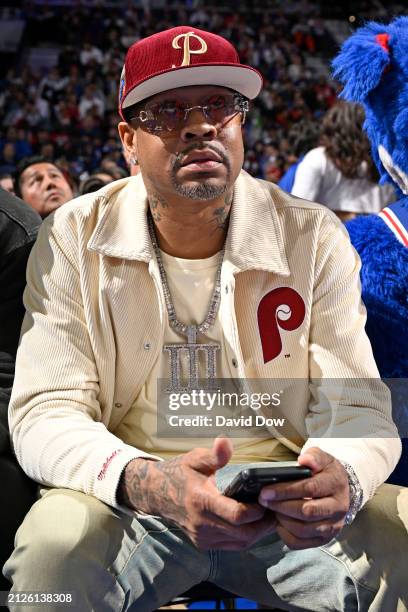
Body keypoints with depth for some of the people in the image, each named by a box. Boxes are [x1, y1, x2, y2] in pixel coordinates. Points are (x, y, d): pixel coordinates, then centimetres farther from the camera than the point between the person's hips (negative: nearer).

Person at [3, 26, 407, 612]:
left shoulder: (314, 238, -3)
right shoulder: (72, 240, -6)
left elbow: (356, 408, -6)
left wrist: (341, 479, -32)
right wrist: (144, 482, -34)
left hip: (287, 501, 2)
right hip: (130, 506, -1)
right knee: (54, 543, -33)